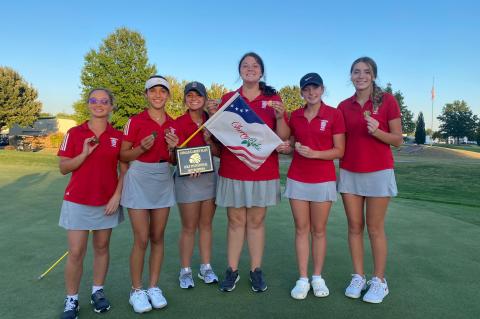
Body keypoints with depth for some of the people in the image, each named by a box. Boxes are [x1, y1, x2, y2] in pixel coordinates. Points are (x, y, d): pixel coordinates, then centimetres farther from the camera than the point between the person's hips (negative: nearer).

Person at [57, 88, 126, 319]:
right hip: (78, 201, -1)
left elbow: (124, 170, 4)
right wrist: (85, 153, -16)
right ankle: (71, 299, 16)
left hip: (107, 202, 1)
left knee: (102, 247, 12)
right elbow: (63, 168, -1)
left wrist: (117, 196, -6)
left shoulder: (118, 136, 2)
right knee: (75, 253, 0)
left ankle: (98, 291, 28)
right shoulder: (74, 133, 0)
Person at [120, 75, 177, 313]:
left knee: (157, 238, 10)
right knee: (141, 240, -1)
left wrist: (173, 148, -7)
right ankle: (136, 290, 17)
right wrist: (142, 147, -20)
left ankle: (154, 287, 24)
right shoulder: (135, 121, -5)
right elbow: (123, 155, -3)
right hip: (139, 180, -4)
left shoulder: (173, 124, 7)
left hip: (163, 181, 4)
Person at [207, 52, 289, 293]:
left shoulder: (273, 99, 6)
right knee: (235, 221, 7)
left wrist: (280, 117, -14)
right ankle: (232, 271, 19)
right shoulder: (227, 99, 7)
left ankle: (256, 271, 19)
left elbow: (283, 137, 3)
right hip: (232, 171, 1)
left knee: (256, 221, 7)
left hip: (263, 171, 0)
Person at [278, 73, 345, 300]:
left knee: (319, 230, 7)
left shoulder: (334, 114, -4)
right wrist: (286, 148, -6)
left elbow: (339, 151, -6)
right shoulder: (295, 116, 7)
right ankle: (302, 279, 16)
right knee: (301, 229, 6)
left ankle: (317, 277, 22)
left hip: (323, 180, -3)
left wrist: (313, 153, -19)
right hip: (297, 179, 3)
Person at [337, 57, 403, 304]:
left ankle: (379, 281, 17)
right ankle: (358, 277, 20)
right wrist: (337, 169, 3)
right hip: (349, 172, 3)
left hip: (378, 172, -3)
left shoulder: (387, 101, -3)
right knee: (354, 226, 8)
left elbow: (398, 140, -2)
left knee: (375, 228, 2)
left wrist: (377, 131, -19)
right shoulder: (344, 106, 7)